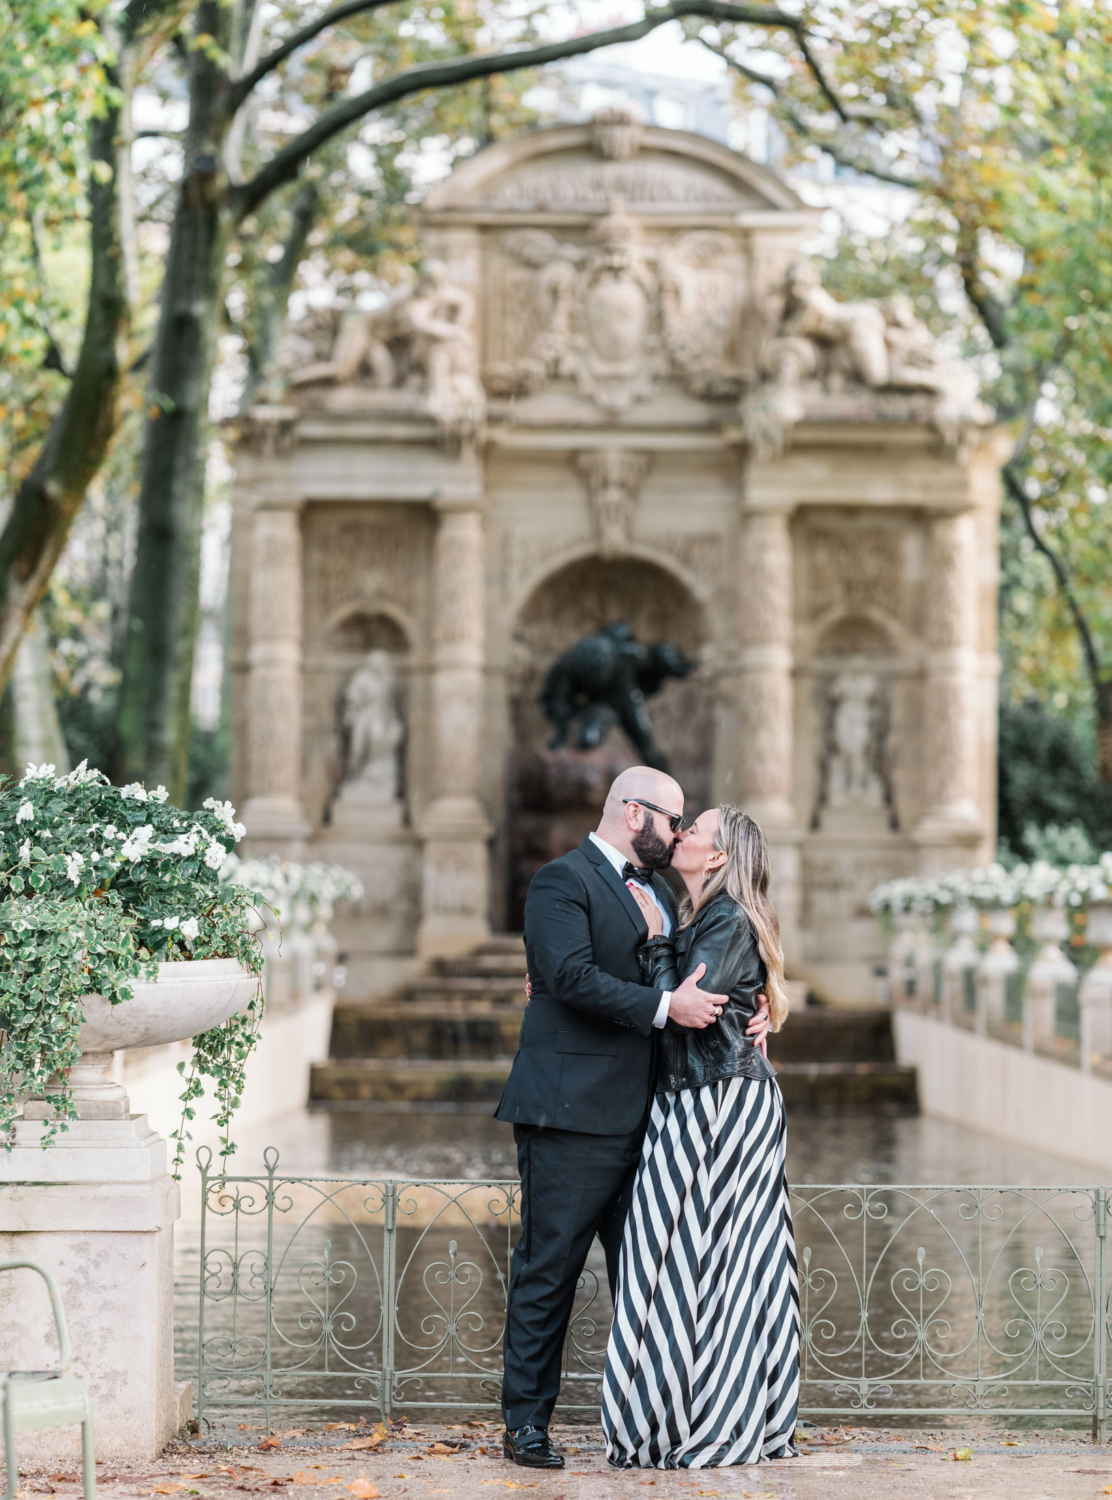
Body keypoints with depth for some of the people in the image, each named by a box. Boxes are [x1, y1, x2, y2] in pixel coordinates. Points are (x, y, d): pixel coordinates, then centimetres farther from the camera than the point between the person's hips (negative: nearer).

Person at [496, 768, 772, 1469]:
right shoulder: (563, 881, -7)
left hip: (644, 1115, 8)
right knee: (550, 1267, -2)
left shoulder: (658, 890, 19)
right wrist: (664, 1006, -25)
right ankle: (527, 1423, 5)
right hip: (574, 1110, -8)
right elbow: (571, 973, -21)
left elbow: (690, 976, 21)